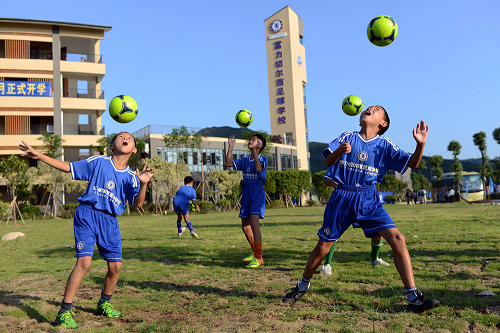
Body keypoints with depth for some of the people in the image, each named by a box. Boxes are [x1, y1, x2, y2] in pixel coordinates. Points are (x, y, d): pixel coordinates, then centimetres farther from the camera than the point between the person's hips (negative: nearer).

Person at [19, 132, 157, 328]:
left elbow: (138, 203, -7)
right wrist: (38, 155, 2)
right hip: (87, 215, -3)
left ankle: (104, 303, 30)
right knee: (84, 262, -15)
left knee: (115, 266, 4)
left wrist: (143, 184, -25)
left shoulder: (131, 176, 4)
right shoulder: (99, 162, 1)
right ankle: (64, 312, -1)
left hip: (110, 221, 4)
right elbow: (68, 167, 6)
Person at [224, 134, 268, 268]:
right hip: (246, 192, 7)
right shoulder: (244, 160, 12)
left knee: (254, 223, -20)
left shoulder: (263, 159, -5)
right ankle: (255, 252, 29)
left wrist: (254, 150, -22)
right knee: (245, 226, 11)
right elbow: (228, 163, 7)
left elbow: (258, 169, -25)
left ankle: (258, 258, -14)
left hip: (258, 192, -7)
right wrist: (230, 146, 4)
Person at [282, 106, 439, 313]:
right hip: (342, 198, 0)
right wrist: (339, 151, -25)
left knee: (397, 239, -14)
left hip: (369, 200, 1)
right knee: (323, 247, 6)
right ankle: (303, 286, 29)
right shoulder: (347, 138, 4)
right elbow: (328, 162, -4)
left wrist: (420, 144, -21)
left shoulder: (384, 145, 4)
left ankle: (413, 297, -2)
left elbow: (412, 163, -2)